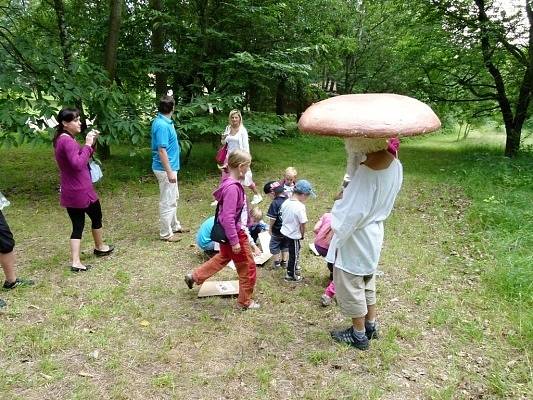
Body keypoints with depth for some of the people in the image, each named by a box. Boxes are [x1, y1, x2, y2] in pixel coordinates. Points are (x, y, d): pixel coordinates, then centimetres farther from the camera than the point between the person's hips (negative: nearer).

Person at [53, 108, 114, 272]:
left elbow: (82, 158, 17)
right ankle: (100, 247, 37)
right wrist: (88, 144, -21)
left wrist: (91, 143, 4)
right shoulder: (68, 141, -19)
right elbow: (78, 164, -29)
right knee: (96, 217, 16)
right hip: (81, 191, -9)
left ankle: (76, 262, 5)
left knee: (77, 226, 9)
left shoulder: (61, 140, 13)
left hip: (69, 192, 9)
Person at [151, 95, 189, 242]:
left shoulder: (164, 121, 8)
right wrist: (169, 172, -24)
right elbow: (161, 151, -25)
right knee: (167, 201, 0)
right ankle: (165, 233, 11)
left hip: (169, 167, 11)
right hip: (165, 169, -11)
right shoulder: (162, 125, -23)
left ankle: (174, 226, 35)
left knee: (173, 198, 21)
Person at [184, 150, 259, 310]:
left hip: (225, 231, 10)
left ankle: (195, 276, 42)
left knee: (224, 257, 32)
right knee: (248, 267, 7)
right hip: (232, 232, -10)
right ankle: (245, 302, 23)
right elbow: (228, 217, -28)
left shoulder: (230, 182, 1)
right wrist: (235, 241, -24)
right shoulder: (232, 188, -28)